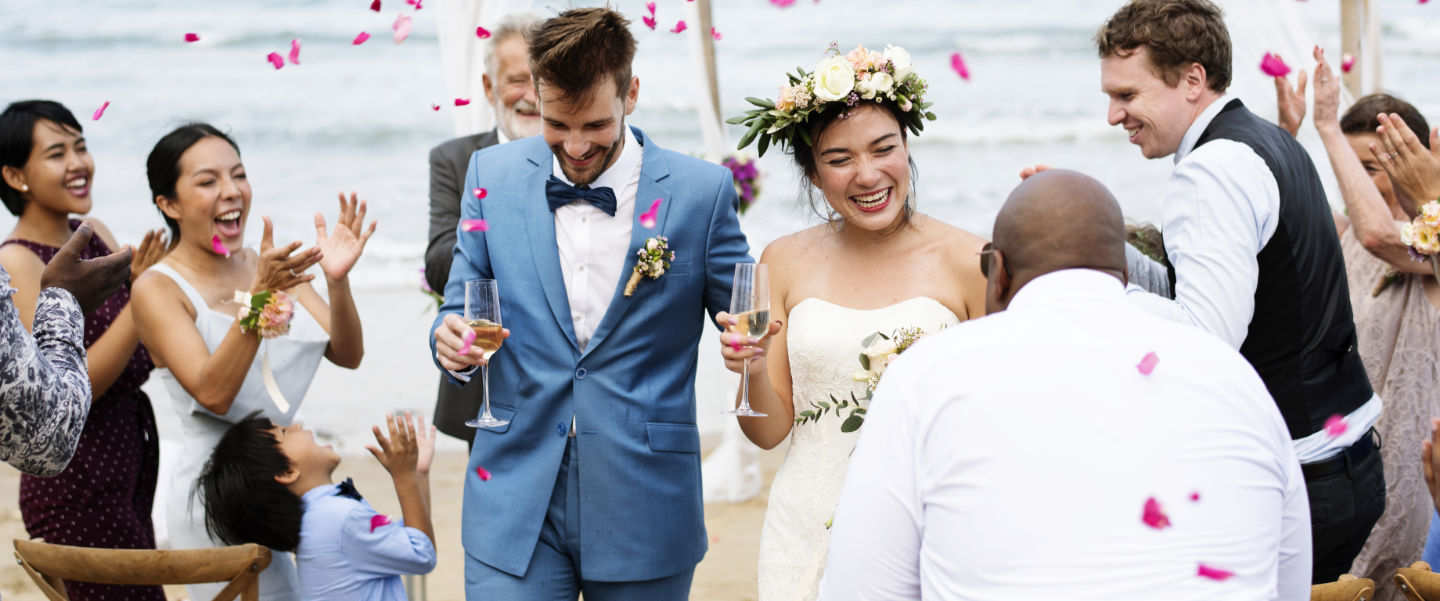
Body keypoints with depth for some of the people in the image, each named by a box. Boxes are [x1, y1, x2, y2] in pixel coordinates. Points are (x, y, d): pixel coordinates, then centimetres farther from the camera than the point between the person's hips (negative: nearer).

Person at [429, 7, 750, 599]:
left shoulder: (701, 191, -4)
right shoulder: (493, 174, 3)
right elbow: (462, 303, 10)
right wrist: (453, 338, -13)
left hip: (646, 505, -1)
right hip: (516, 499, 1)